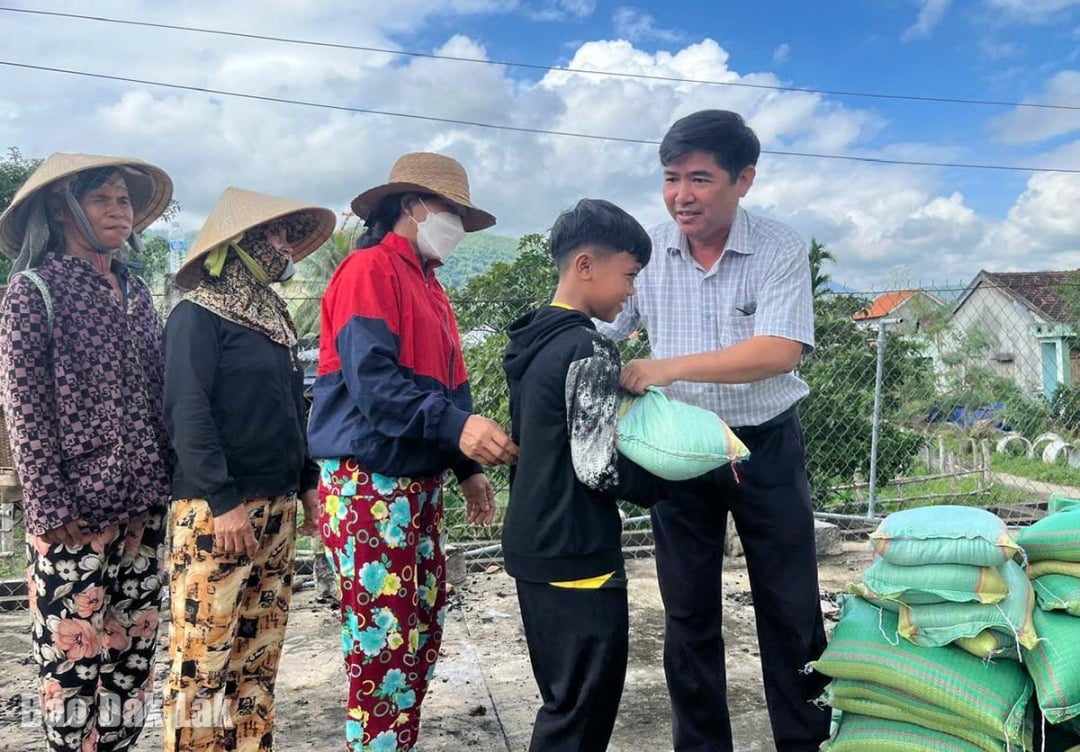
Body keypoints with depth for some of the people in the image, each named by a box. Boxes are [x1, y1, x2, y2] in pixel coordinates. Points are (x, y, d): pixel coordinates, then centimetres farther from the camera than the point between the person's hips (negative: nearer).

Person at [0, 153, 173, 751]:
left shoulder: (135, 292, 12)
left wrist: (164, 481, 8)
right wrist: (50, 508, -13)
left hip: (142, 506, 5)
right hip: (72, 510, -5)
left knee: (133, 649, 11)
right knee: (72, 651, 4)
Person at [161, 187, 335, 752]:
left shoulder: (272, 315, 16)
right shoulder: (198, 315, -8)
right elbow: (186, 412, -16)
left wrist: (307, 482, 16)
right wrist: (224, 500, -20)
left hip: (276, 506, 8)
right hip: (216, 509, -8)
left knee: (260, 653, 13)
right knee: (204, 655, -2)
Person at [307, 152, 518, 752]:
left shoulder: (429, 285, 18)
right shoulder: (370, 269, -10)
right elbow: (372, 381, -23)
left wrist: (468, 467, 14)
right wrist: (456, 427, -32)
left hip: (419, 484, 10)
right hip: (369, 484, -9)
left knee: (424, 627, 15)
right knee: (385, 638, -4)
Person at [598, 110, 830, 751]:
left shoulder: (780, 249, -11)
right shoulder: (648, 252, -4)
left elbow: (780, 351, -24)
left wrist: (669, 367, -32)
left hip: (765, 446, -2)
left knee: (791, 608, 10)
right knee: (688, 613, 13)